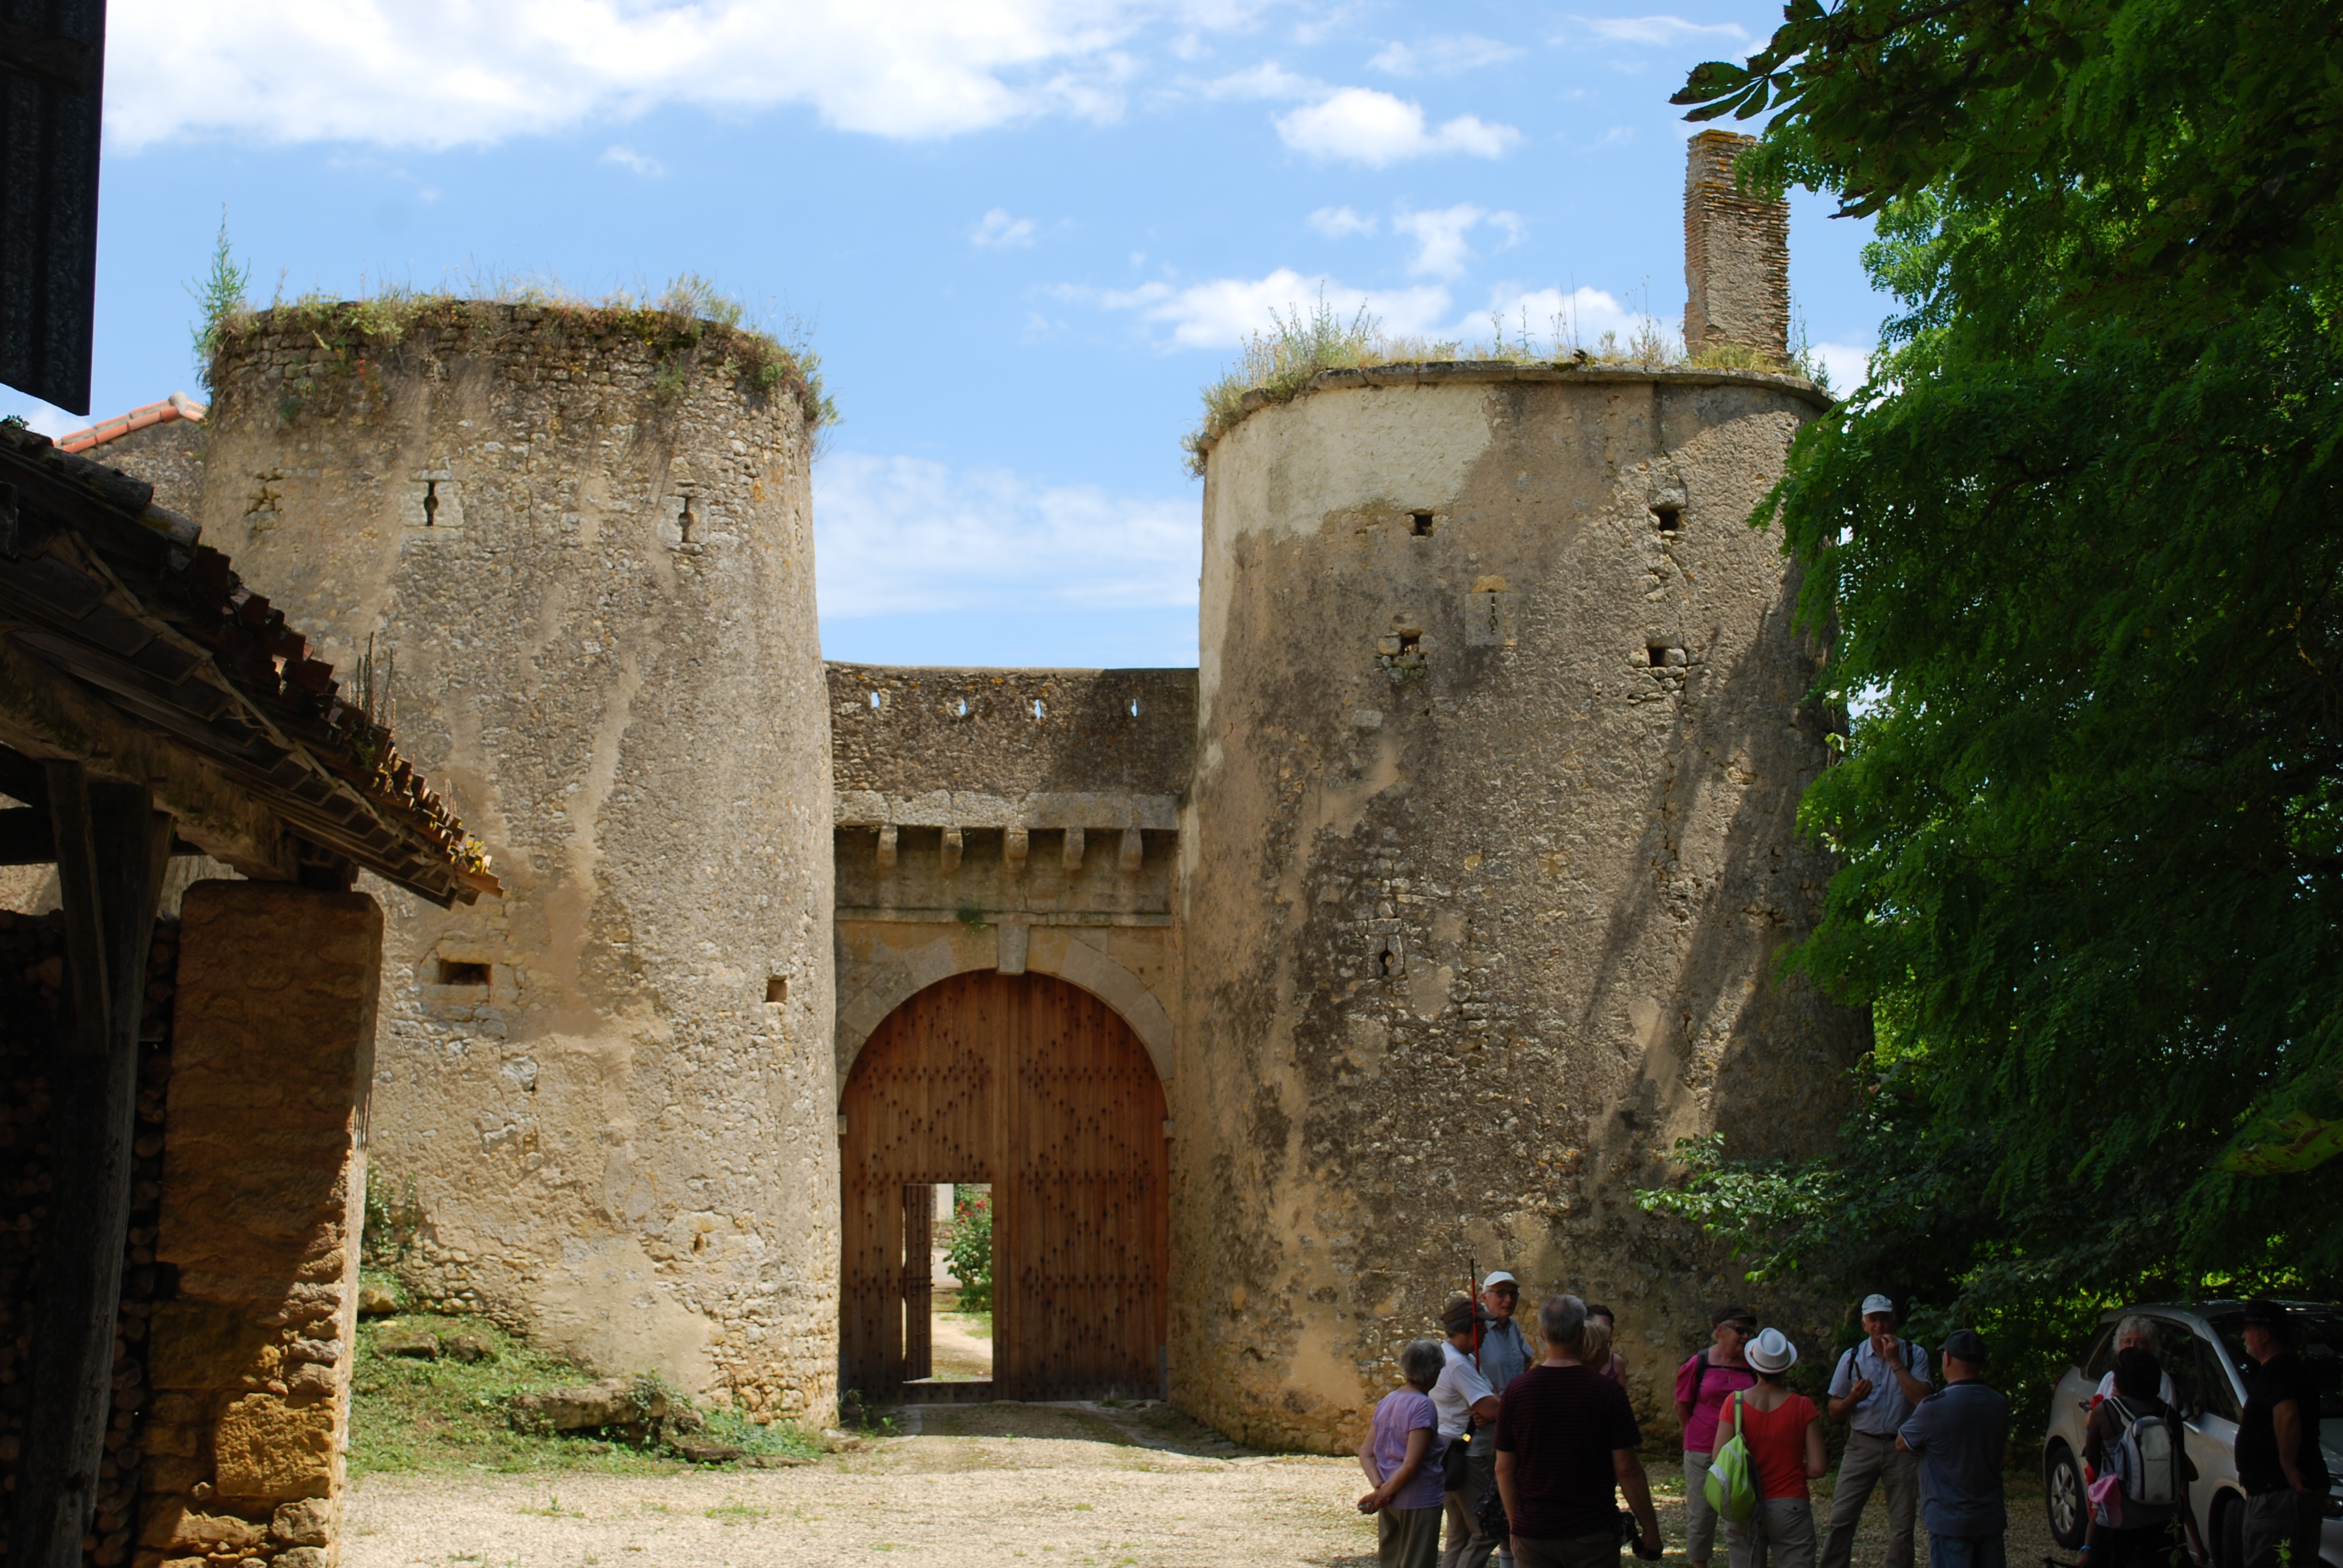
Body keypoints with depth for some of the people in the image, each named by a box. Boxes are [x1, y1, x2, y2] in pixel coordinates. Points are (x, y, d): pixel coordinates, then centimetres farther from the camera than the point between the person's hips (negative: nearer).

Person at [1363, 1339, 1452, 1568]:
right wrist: (1383, 1494, -12)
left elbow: (1366, 1454, 7)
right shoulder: (1423, 1405, -15)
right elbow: (1411, 1465, -21)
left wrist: (1379, 1486, -5)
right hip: (1419, 1502, -7)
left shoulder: (1387, 1401, 8)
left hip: (1390, 1505, 7)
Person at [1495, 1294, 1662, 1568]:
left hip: (1533, 1534, 2)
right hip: (1592, 1534, -2)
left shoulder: (1515, 1391, -3)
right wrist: (1650, 1529, 1)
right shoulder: (1608, 1392, -9)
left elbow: (1504, 1469, 3)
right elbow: (1627, 1469, -8)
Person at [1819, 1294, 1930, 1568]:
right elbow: (1834, 1412, 9)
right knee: (1840, 1520, -6)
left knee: (1902, 1528, 2)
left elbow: (1922, 1400, -14)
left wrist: (1895, 1362, -14)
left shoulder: (1914, 1355, 1)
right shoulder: (1852, 1359, 6)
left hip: (1902, 1447, -1)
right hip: (1861, 1445, 1)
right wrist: (1853, 1399, -12)